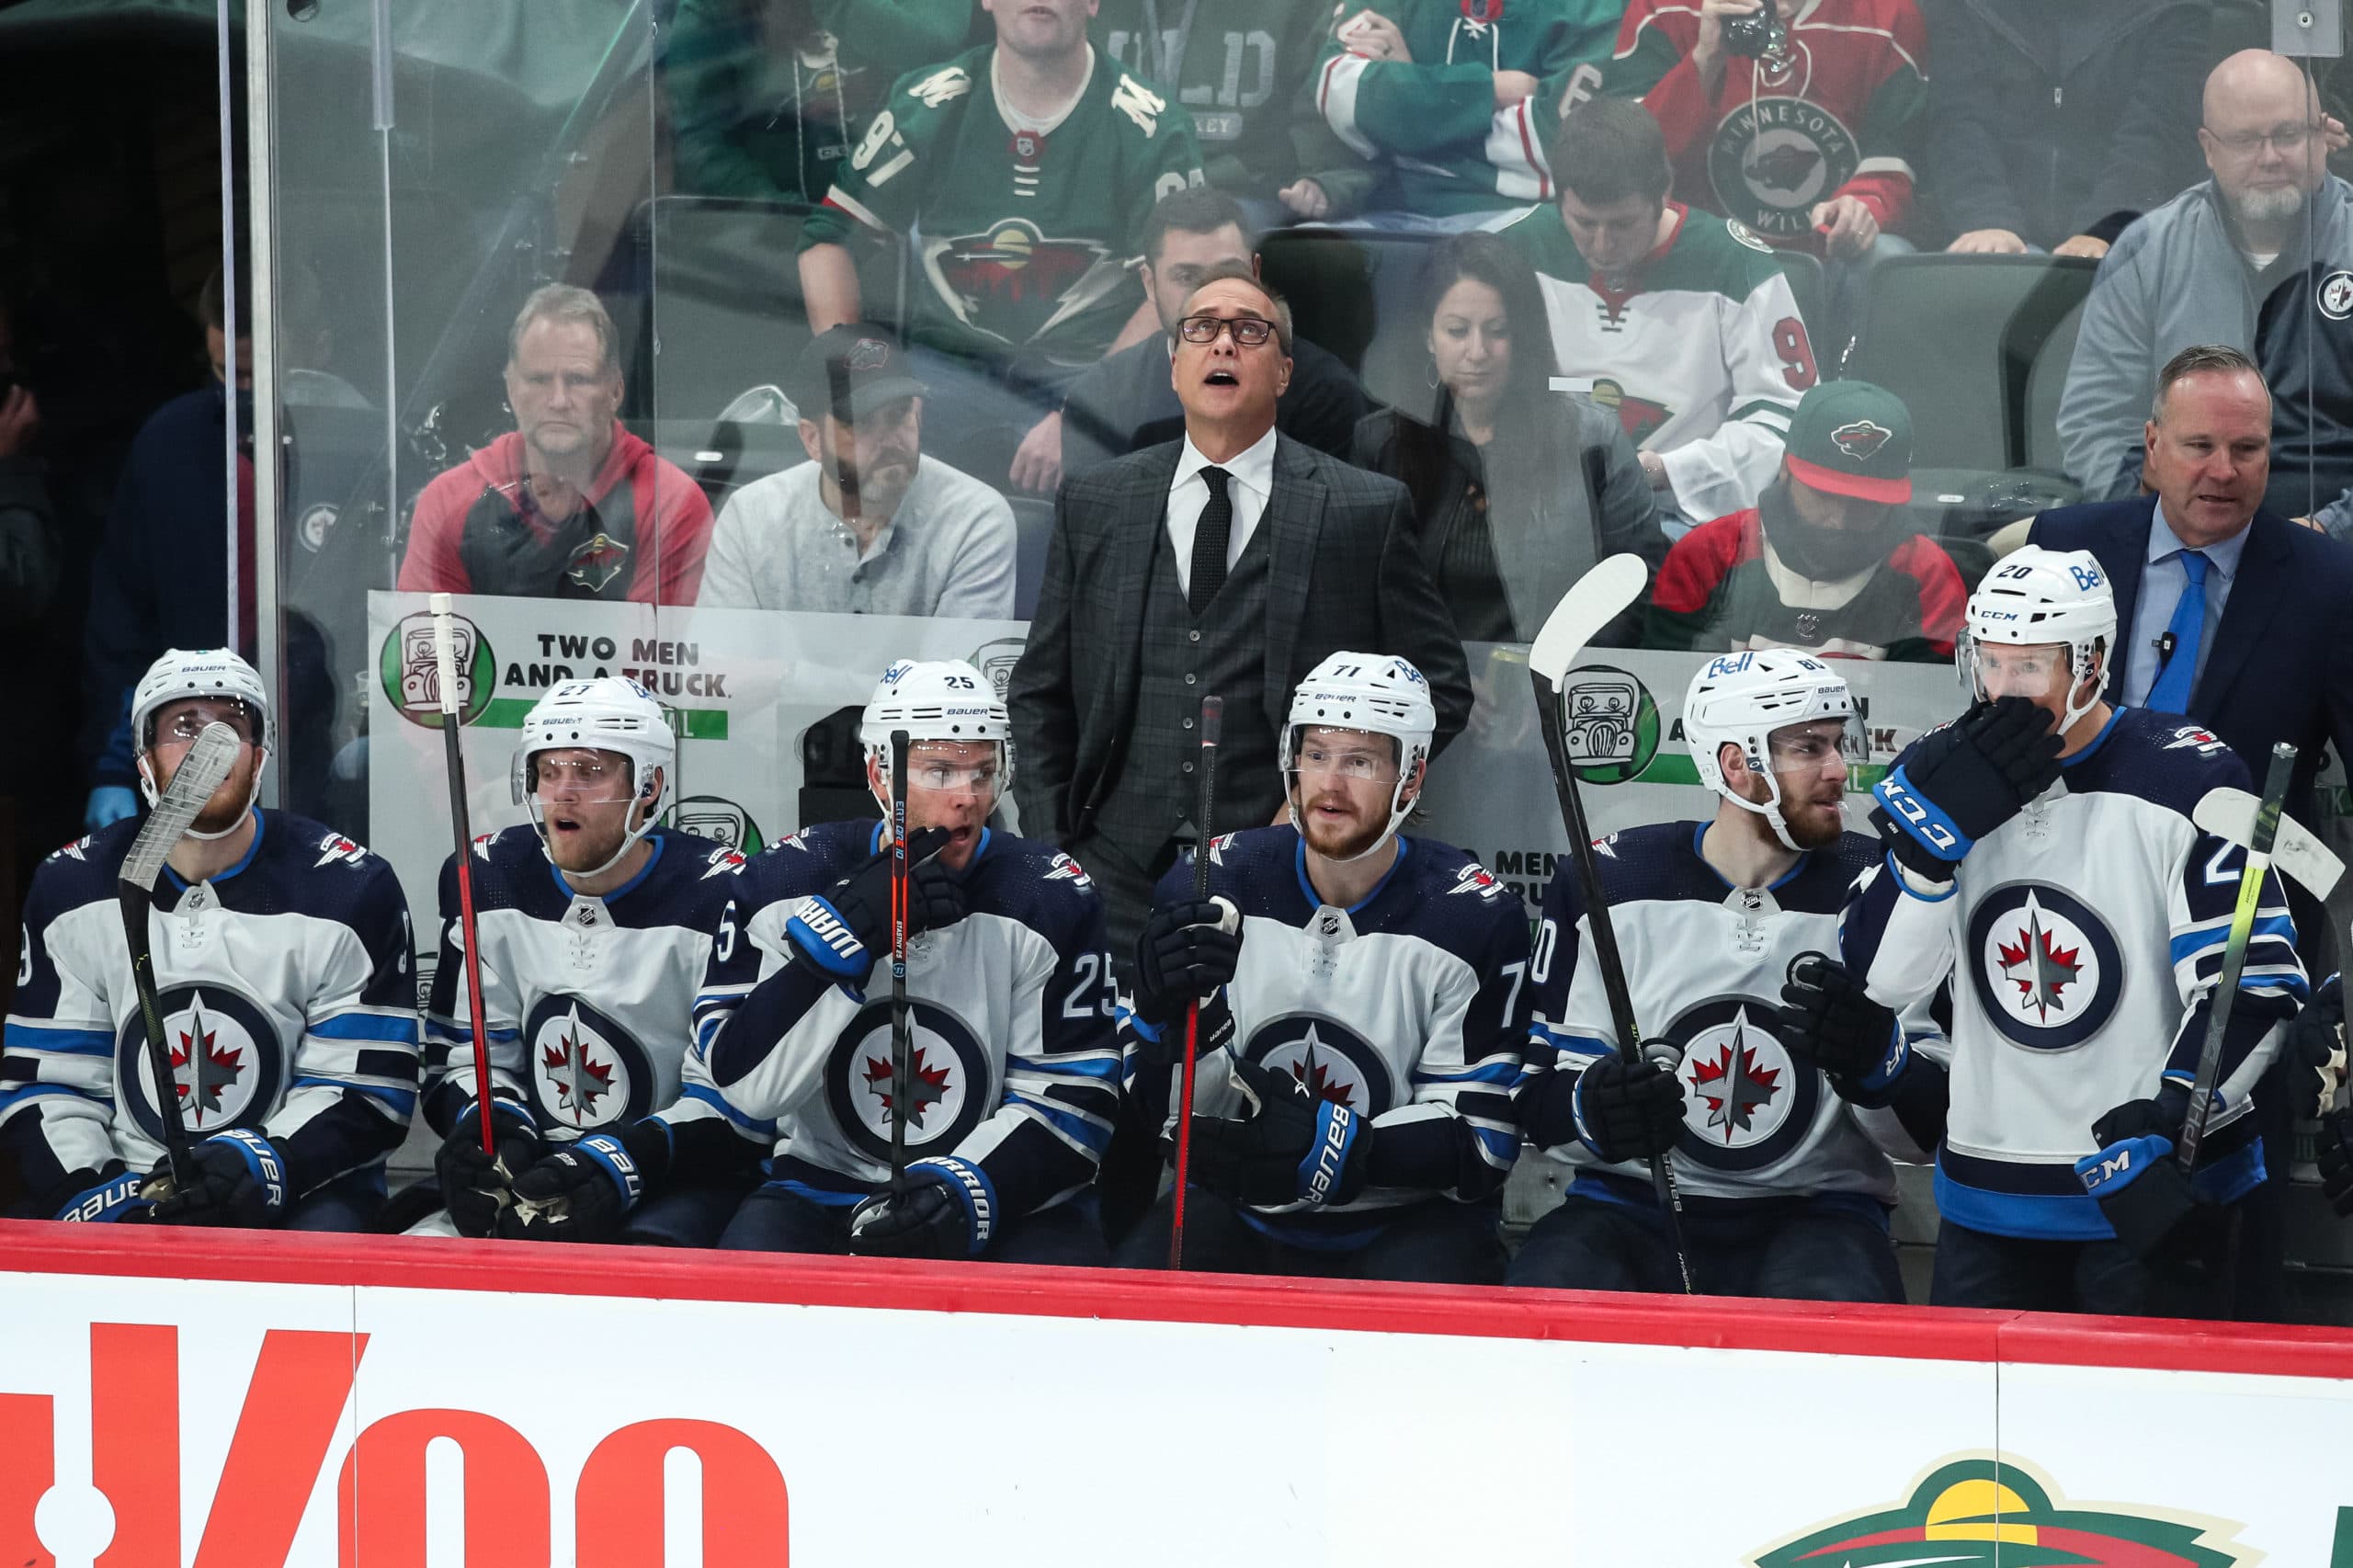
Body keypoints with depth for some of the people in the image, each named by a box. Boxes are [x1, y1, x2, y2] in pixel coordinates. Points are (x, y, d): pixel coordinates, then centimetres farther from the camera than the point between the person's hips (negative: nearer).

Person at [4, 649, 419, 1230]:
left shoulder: (352, 888, -1)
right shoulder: (71, 888, 7)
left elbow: (364, 1093, -4)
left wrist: (260, 1165, -22)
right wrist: (85, 1192, -14)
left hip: (300, 1188, -1)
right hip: (127, 1193, 1)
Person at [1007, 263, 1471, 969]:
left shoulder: (1366, 511, 3)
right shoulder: (1091, 503, 11)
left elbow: (1440, 685, 7)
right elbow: (1039, 693, 13)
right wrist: (1047, 850, 3)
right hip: (1118, 876, 2)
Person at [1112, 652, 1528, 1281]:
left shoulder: (1475, 917, -10)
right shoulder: (1214, 882, -3)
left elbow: (1477, 1141, -12)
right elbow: (1169, 1105, -2)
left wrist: (1329, 1146, -27)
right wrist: (1171, 1012, -24)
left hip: (1406, 1220, -2)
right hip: (1239, 1209, 2)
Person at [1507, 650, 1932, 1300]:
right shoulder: (1607, 886, 0)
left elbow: (1935, 1123, 1)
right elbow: (1544, 1093, 4)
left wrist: (1876, 1058, -21)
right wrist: (1596, 1109, -19)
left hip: (1814, 1213, 0)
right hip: (1634, 1208, 0)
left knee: (1834, 1299, -34)